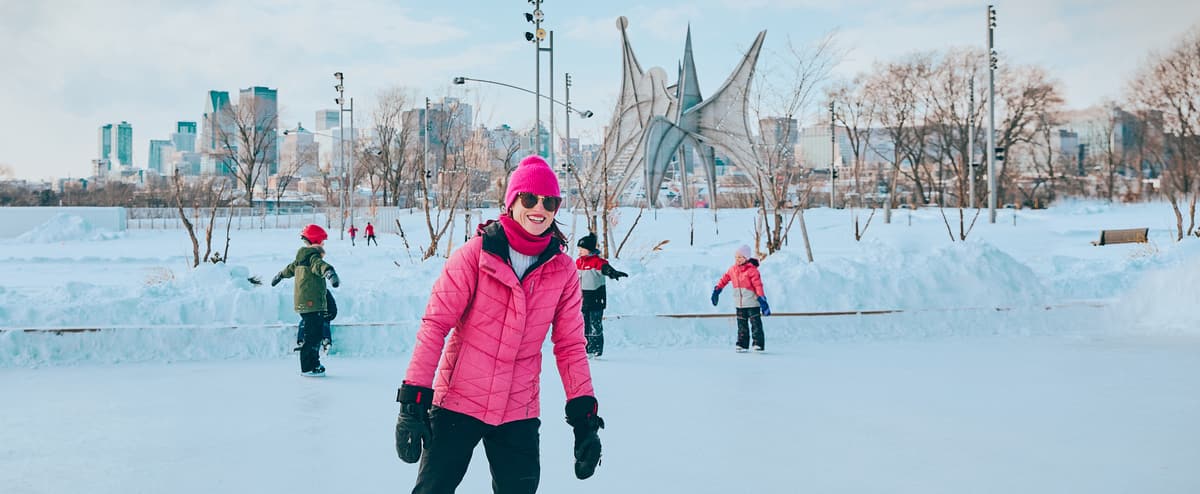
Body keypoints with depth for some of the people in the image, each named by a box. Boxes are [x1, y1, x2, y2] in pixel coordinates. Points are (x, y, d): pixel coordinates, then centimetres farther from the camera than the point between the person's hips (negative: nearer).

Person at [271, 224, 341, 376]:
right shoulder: (313, 257, -13)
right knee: (313, 335, -7)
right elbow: (320, 266, -37)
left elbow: (290, 268, 37)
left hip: (303, 304, 10)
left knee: (315, 334, 16)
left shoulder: (301, 258, 17)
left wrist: (280, 276, 57)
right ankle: (308, 368, -5)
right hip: (313, 304, -10)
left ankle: (313, 363, 23)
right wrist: (330, 272, -57)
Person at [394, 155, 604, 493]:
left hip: (519, 414, 3)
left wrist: (584, 416, 0)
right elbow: (435, 324, -10)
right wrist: (413, 399, -14)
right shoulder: (476, 253, -9)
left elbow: (571, 345, 4)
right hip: (457, 403, -3)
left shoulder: (563, 271, 1)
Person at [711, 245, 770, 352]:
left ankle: (758, 344, -1)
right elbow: (725, 279, 18)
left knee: (756, 323, -3)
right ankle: (742, 344, 15)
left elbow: (758, 285, -16)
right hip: (739, 303, 6)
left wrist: (761, 298, -21)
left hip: (752, 302, -6)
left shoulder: (751, 269, -12)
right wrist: (717, 289, 17)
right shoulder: (733, 269, 6)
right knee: (742, 325, 10)